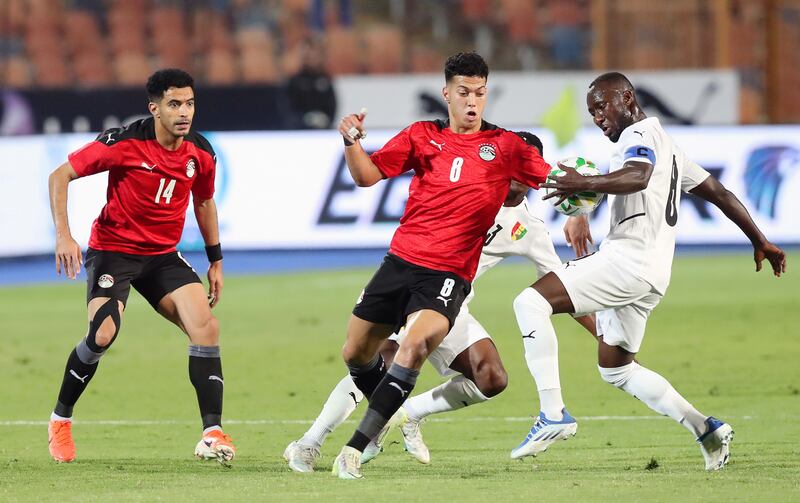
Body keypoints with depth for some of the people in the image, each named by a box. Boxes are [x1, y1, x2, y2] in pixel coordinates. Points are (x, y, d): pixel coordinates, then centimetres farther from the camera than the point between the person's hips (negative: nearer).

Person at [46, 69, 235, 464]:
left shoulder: (201, 153, -2)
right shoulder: (124, 142, -18)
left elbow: (204, 202, 19)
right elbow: (60, 175, -12)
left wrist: (215, 260, 19)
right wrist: (63, 235, -21)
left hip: (164, 254, 5)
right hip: (112, 249, -5)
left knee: (205, 325, -15)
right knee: (103, 334, -23)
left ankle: (212, 434, -14)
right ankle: (60, 418, 2)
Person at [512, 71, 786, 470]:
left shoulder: (640, 134, -4)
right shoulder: (666, 145, 27)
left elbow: (638, 177, -27)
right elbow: (719, 193, 31)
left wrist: (585, 183, -42)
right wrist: (760, 241, 37)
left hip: (629, 258, -11)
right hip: (652, 273, 11)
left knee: (531, 301, -19)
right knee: (616, 369, 20)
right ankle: (707, 429, 16)